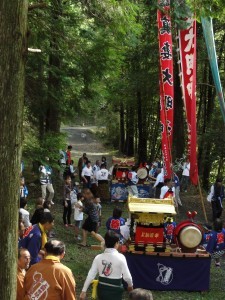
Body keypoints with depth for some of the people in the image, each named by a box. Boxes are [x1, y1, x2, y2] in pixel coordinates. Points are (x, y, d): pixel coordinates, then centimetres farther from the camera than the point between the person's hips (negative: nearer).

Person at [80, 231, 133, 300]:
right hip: (115, 291, -5)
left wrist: (84, 291, 1)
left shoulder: (98, 257, -5)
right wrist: (130, 285, 7)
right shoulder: (120, 257, -16)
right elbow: (127, 276, -14)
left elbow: (91, 275, -5)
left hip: (102, 289, 5)